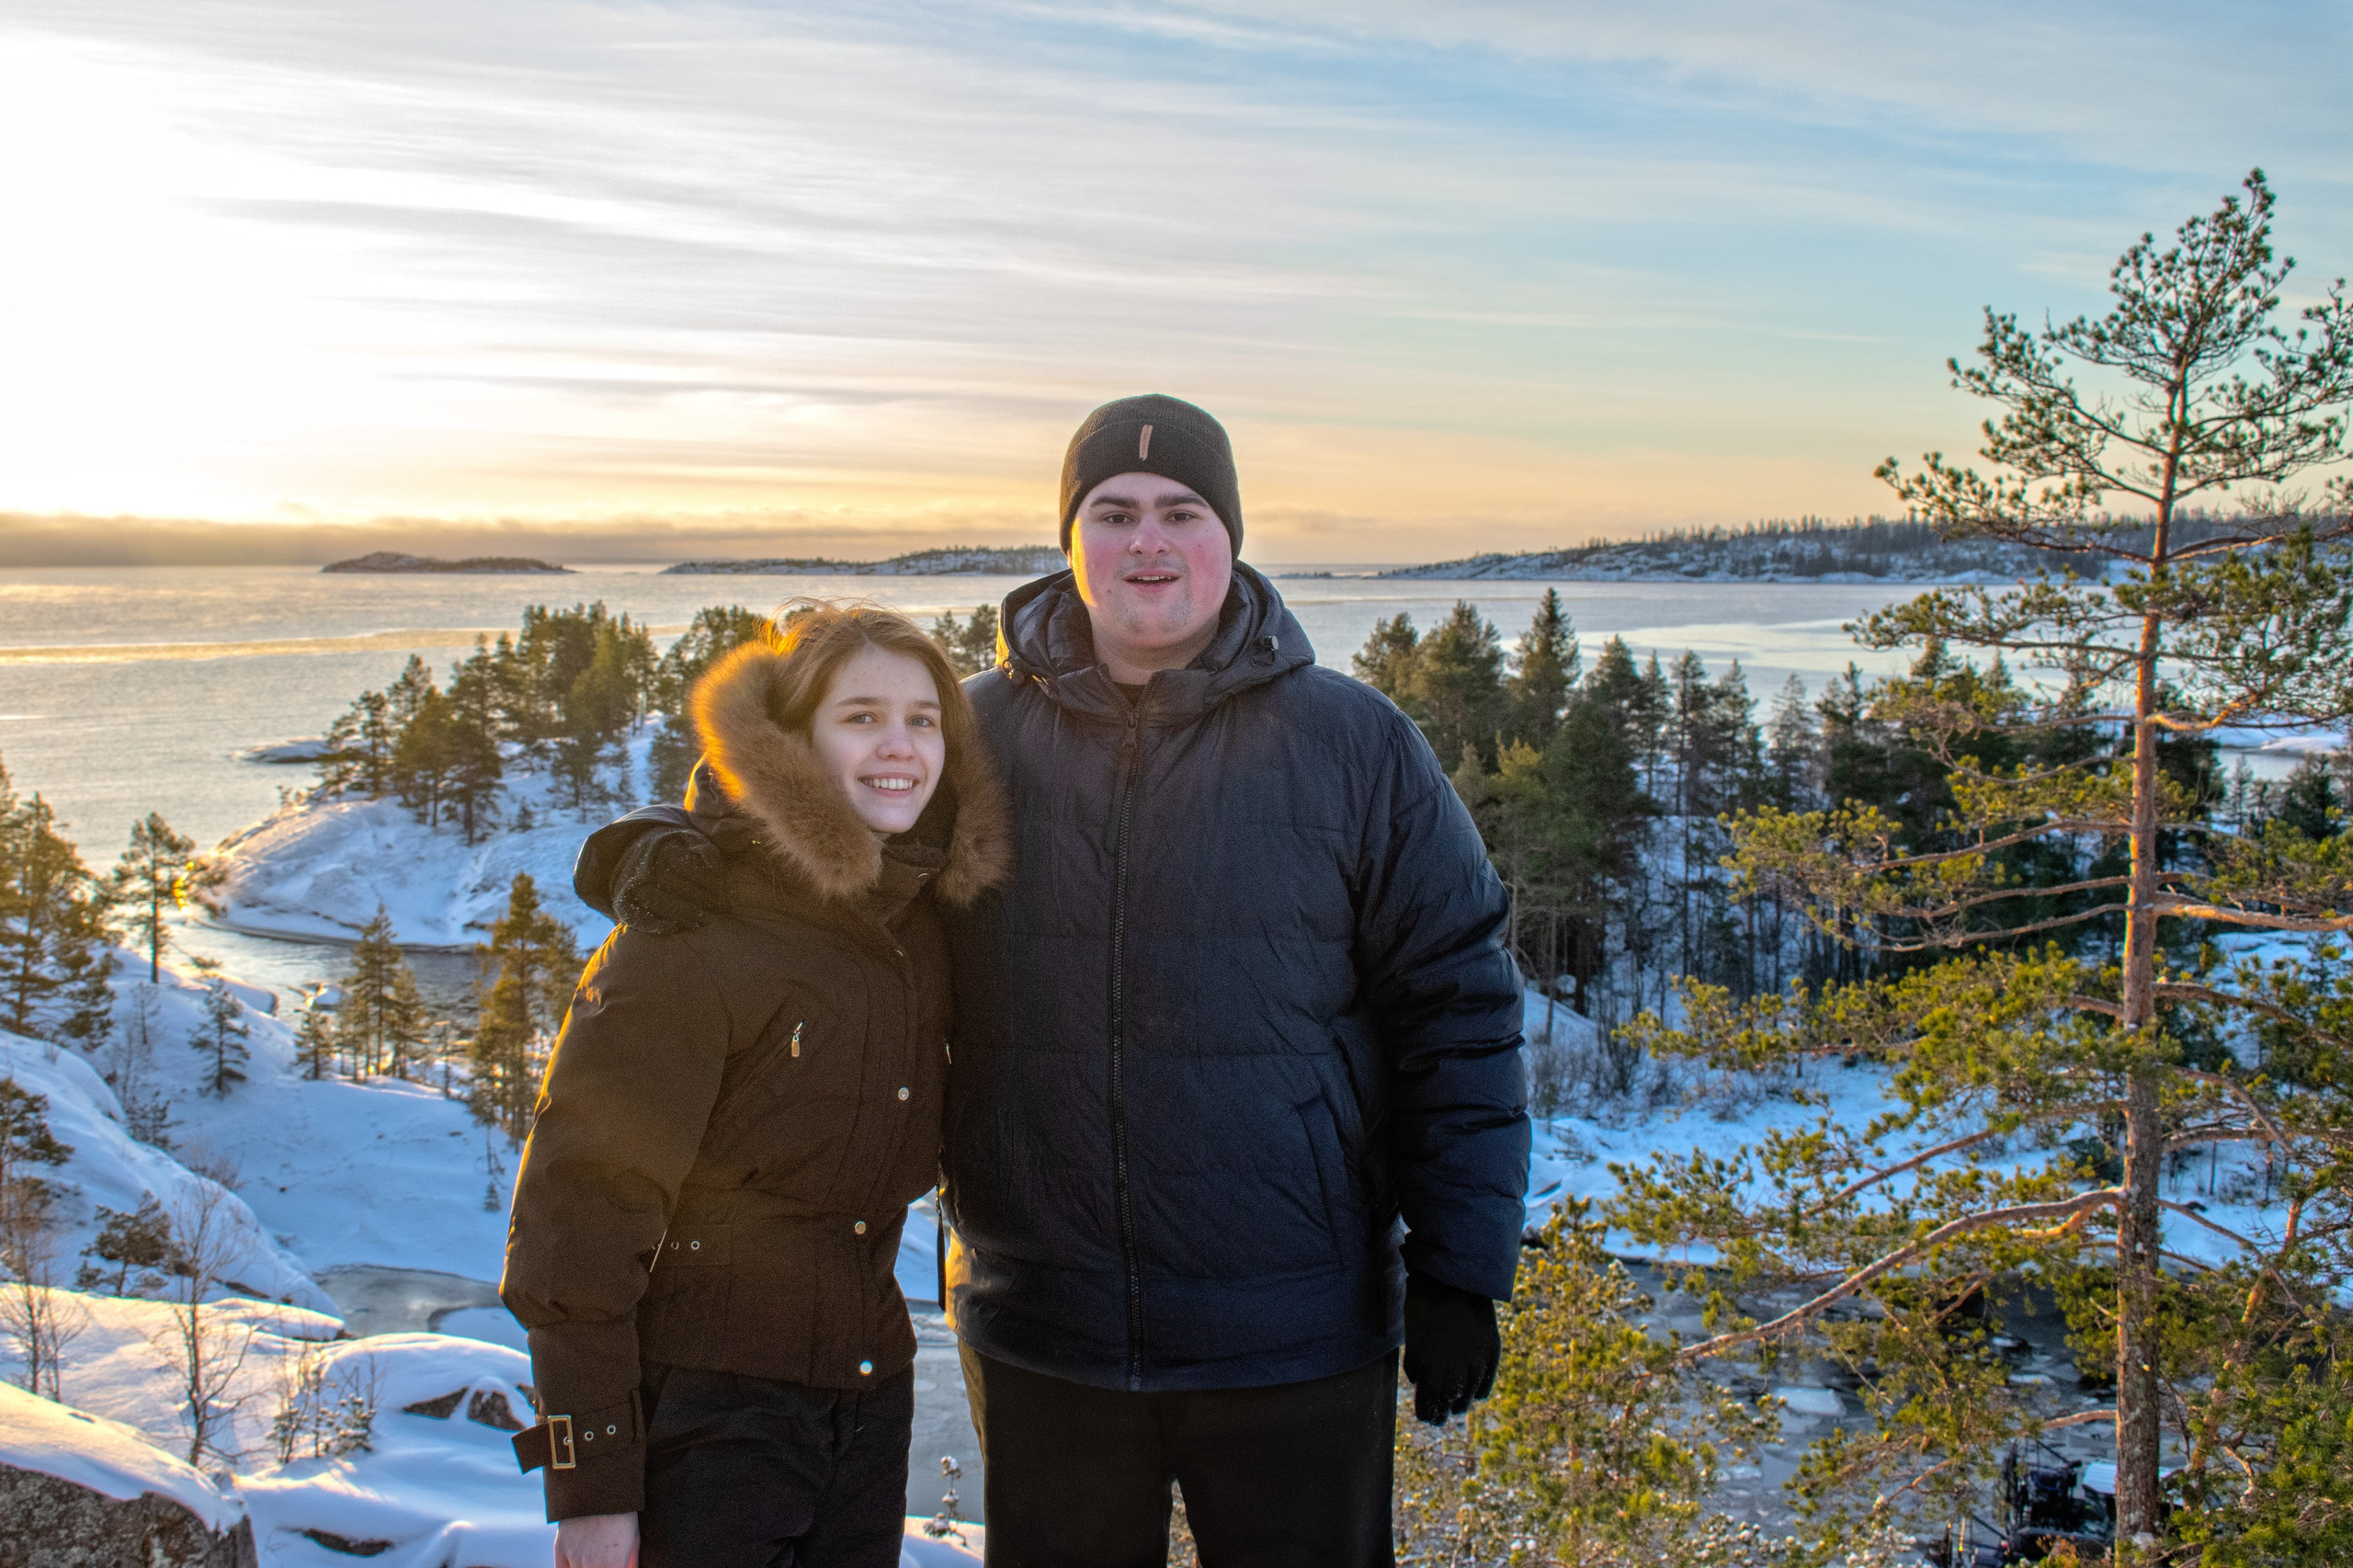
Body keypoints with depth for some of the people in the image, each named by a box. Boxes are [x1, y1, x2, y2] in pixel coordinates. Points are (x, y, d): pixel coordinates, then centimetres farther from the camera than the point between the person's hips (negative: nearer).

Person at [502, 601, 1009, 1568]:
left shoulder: (927, 923, 3)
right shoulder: (694, 938, -16)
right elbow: (583, 1204, -15)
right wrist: (591, 1481, -15)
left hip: (868, 1405, 6)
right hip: (706, 1414, -6)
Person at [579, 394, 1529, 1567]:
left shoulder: (1352, 743, -4)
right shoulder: (971, 731, 1)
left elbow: (1455, 1007, -2)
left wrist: (1459, 1272, -5)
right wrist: (659, 851, -11)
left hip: (1292, 1345, -1)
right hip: (1040, 1340, 2)